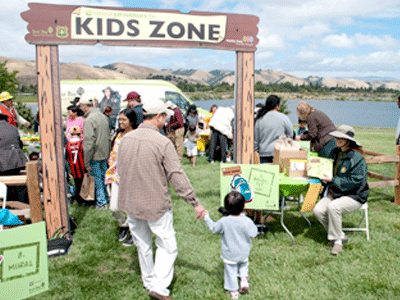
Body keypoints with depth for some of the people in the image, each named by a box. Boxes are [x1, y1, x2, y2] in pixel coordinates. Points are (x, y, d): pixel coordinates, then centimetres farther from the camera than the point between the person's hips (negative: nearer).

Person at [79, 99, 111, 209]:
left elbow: (88, 142, -22)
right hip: (105, 153, 8)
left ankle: (101, 202, 15)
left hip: (95, 155, -7)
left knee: (97, 179, 5)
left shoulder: (89, 120, -20)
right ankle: (107, 198, 33)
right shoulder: (103, 116, 6)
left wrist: (86, 162, -17)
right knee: (104, 177, 20)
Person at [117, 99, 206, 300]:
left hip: (130, 203, 6)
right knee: (167, 246, 8)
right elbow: (177, 176, -18)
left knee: (142, 245, 21)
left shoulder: (126, 139, 0)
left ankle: (149, 281, 37)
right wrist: (195, 203, -12)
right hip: (156, 204, -6)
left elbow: (119, 170, 11)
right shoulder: (162, 142, -18)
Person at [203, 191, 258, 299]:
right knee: (244, 265, 31)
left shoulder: (224, 222, -22)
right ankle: (244, 280, 19)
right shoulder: (247, 221, -21)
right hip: (244, 253, 2)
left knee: (230, 271, 14)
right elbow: (253, 234, -10)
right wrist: (253, 226, 7)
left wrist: (206, 217, 8)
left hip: (229, 255, -2)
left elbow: (214, 228, -5)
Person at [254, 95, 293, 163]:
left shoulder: (260, 119, 3)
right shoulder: (284, 118, -4)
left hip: (263, 153, 3)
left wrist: (256, 152, 17)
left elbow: (255, 139, 7)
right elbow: (290, 135, 7)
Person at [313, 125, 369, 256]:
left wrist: (333, 180, -21)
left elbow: (355, 181, -20)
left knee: (333, 207, -34)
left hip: (353, 196, -7)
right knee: (318, 210, -17)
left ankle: (337, 240, -13)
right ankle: (340, 236, 3)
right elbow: (331, 170, 24)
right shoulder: (335, 153, 10)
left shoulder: (357, 158, -14)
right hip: (334, 193, 7)